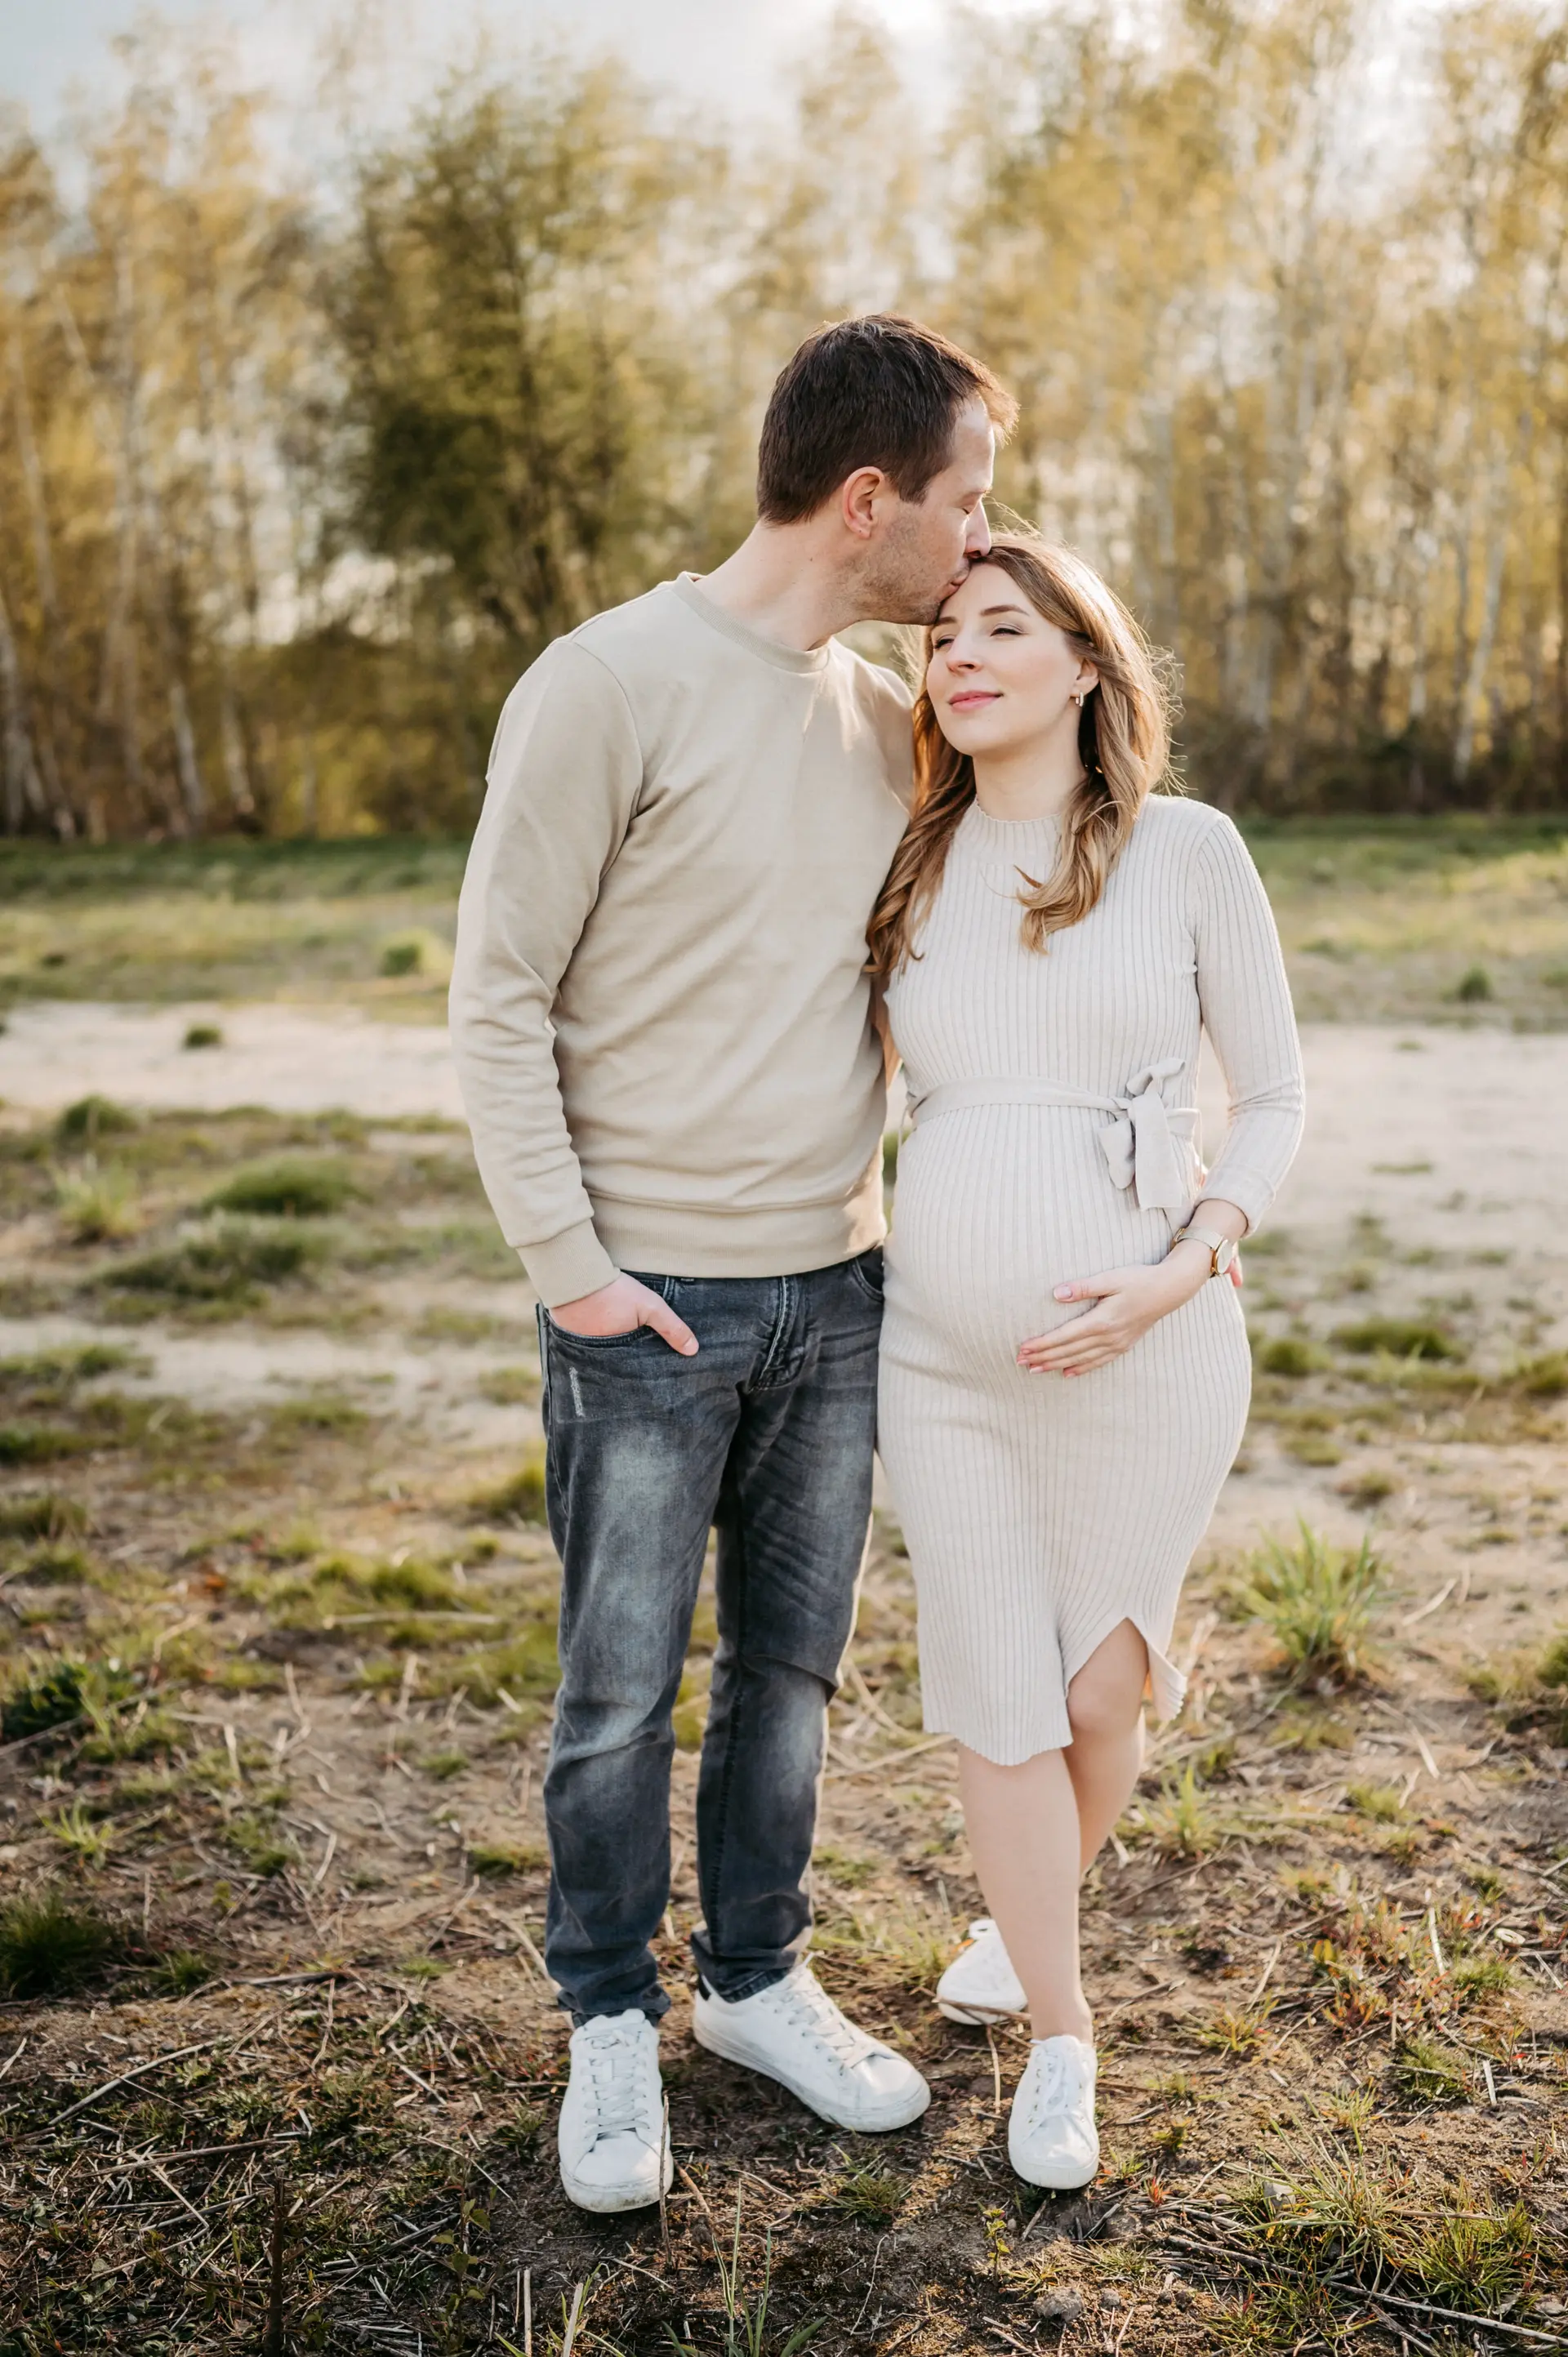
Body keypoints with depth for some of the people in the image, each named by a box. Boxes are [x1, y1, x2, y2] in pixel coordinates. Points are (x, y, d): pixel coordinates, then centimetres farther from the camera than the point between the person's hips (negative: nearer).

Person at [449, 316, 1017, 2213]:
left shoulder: (889, 718, 8)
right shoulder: (611, 684, -12)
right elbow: (497, 997, -10)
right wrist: (566, 1262, -13)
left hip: (835, 1289, 6)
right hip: (649, 1300, -6)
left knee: (791, 1666, 16)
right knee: (620, 1692, 7)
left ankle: (757, 1981, 34)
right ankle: (611, 2021, 28)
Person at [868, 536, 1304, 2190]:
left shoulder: (1187, 851, -4)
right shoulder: (910, 874, 5)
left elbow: (1273, 1098, 0)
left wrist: (1178, 1276, -14)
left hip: (1144, 1356, -2)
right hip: (943, 1357, 3)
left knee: (1100, 1687, 11)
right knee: (995, 1696, 7)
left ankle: (1031, 1913, 44)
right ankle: (1059, 2040, 28)